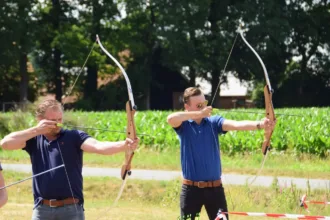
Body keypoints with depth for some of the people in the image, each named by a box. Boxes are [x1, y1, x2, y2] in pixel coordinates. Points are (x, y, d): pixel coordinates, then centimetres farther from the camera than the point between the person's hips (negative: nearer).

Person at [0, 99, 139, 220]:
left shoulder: (74, 137, -3)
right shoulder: (34, 139, 7)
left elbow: (98, 146, -19)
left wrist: (124, 146, -40)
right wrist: (36, 130, -13)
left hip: (71, 209, -2)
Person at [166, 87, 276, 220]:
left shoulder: (213, 122, 0)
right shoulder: (184, 125, -3)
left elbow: (235, 124, -17)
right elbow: (170, 119, -26)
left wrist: (259, 124, -35)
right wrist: (199, 114, -26)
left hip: (214, 187, 2)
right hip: (191, 188, -2)